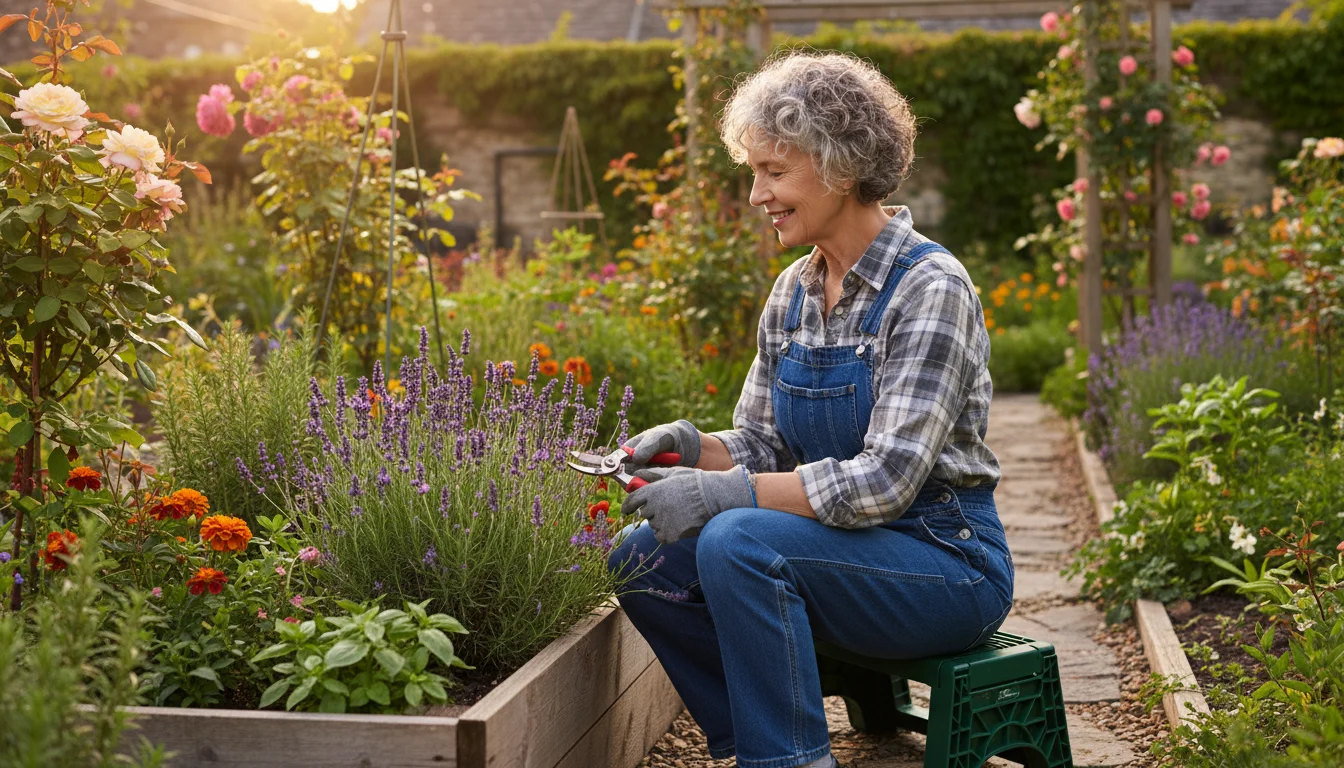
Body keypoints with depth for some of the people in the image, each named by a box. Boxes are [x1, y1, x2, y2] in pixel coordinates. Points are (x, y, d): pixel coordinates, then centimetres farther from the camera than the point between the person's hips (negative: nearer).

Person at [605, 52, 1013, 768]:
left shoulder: (930, 287, -16)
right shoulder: (793, 291, 7)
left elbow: (887, 480, -24)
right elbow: (761, 446, 11)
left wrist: (729, 493, -28)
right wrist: (694, 446, -11)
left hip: (945, 561, -7)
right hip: (842, 545, 7)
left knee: (739, 542, -30)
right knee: (641, 559, -9)